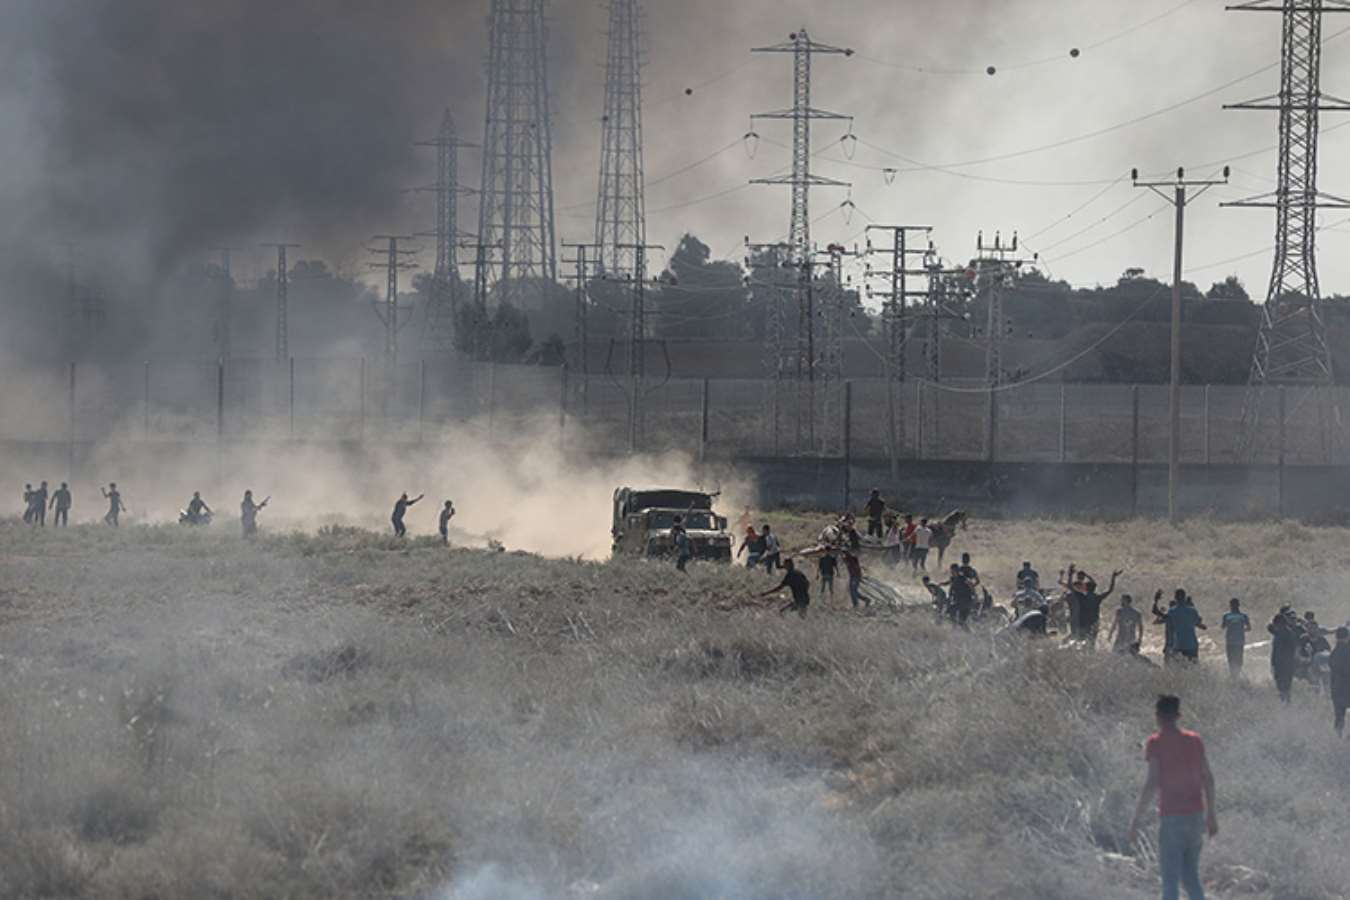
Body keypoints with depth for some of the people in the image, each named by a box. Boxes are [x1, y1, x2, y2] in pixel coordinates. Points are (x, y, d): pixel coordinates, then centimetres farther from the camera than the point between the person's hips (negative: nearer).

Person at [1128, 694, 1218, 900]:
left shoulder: (1156, 743, -7)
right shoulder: (1195, 741, 9)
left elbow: (1152, 783, -15)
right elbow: (1208, 779, 11)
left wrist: (1136, 819, -12)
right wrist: (1211, 814, 20)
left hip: (1171, 816, -5)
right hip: (1195, 815, 5)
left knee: (1170, 878, -3)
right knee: (1191, 876, 15)